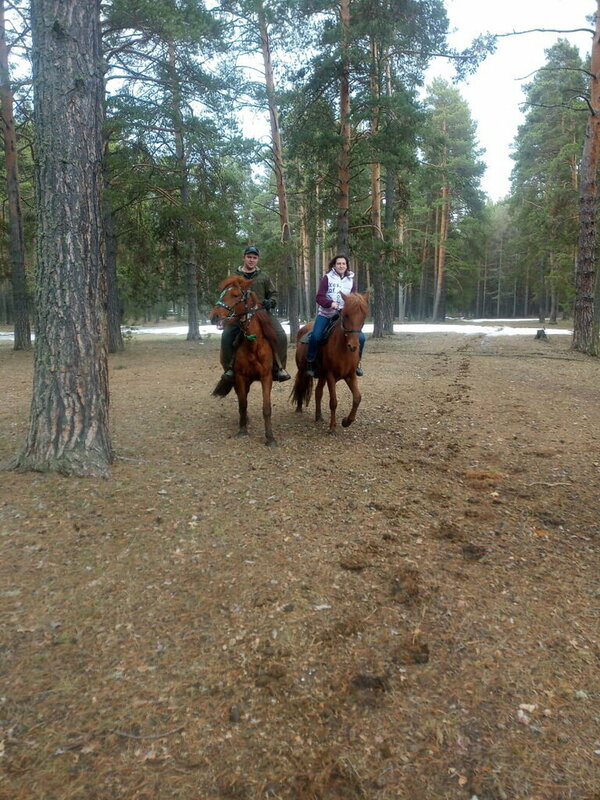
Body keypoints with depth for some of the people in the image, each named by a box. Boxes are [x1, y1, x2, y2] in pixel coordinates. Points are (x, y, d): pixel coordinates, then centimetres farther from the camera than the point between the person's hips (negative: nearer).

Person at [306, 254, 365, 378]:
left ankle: (357, 362, 9)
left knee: (360, 337, -13)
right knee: (315, 336, -26)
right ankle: (310, 363, -7)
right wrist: (330, 303, -26)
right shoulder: (327, 278, -1)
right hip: (326, 314, -2)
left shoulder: (351, 281, 9)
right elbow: (319, 298, -7)